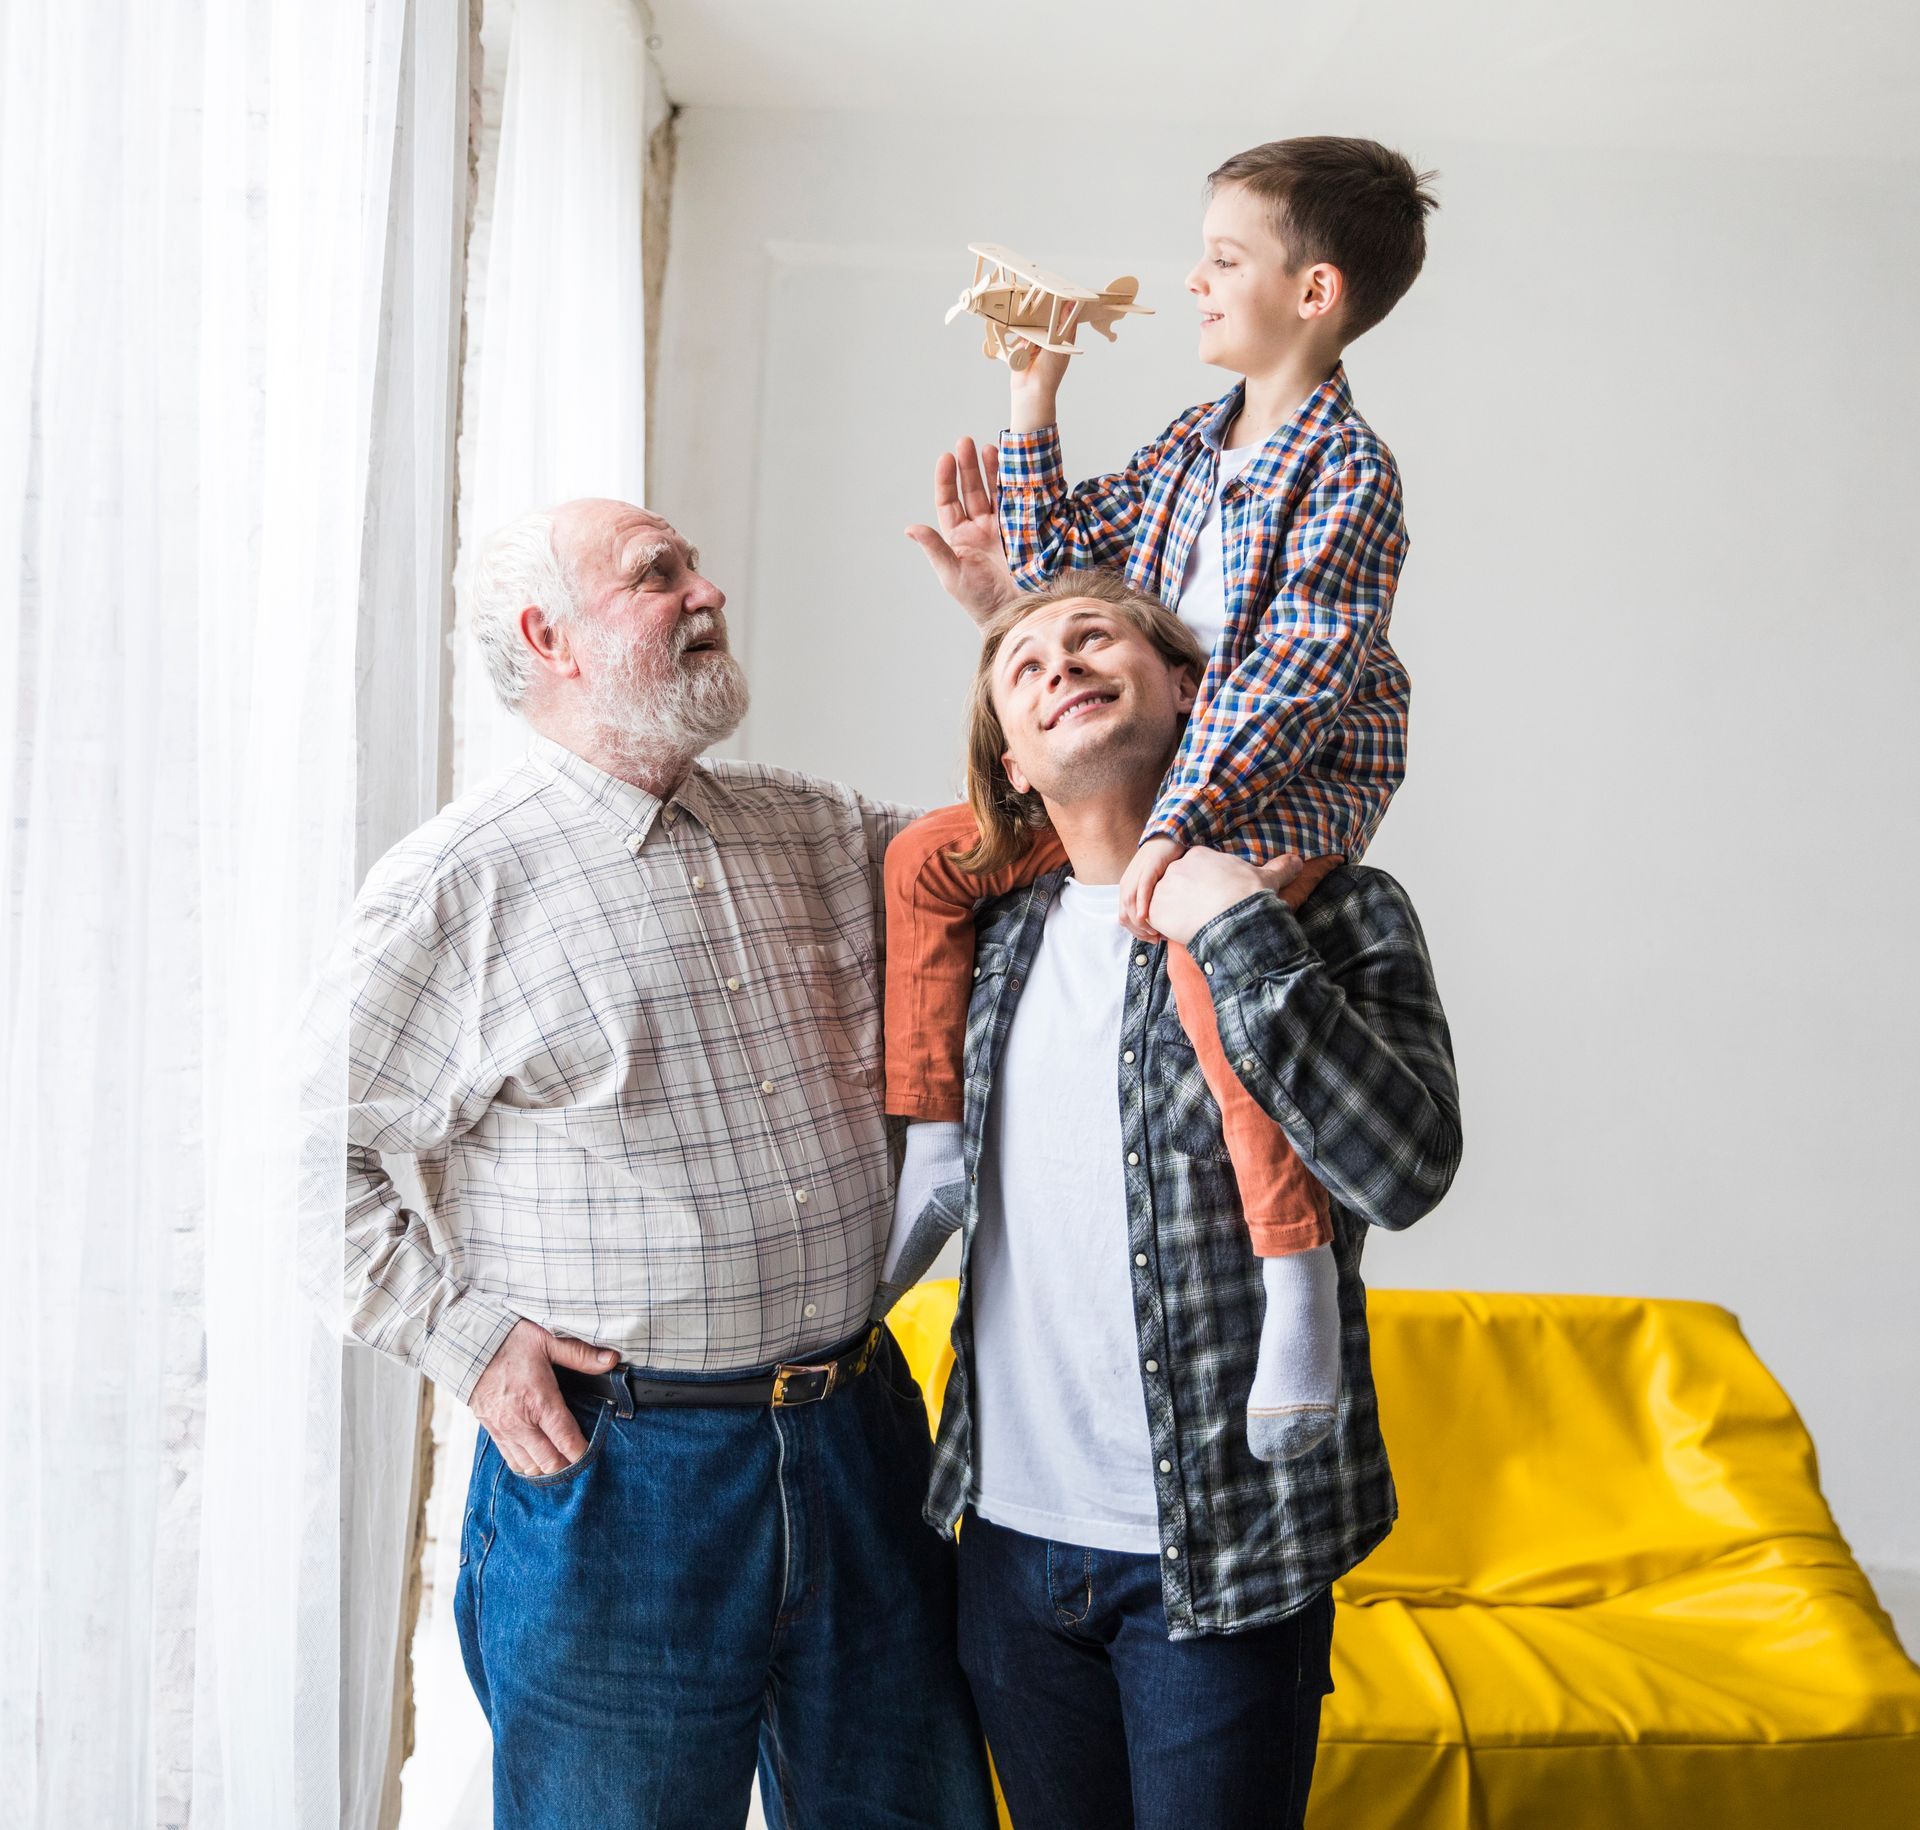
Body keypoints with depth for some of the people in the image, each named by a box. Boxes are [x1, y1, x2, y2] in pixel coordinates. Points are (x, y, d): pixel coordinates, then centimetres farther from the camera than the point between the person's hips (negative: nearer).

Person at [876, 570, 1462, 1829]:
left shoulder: (1330, 911, -8)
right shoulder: (998, 938, 6)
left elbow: (1405, 1167, -24)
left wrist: (1236, 933, -24)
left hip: (1217, 1554, -4)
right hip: (1010, 1535, 5)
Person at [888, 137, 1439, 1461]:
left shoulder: (1348, 468, -14)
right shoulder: (1195, 442, 13)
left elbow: (1299, 669, -24)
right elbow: (1058, 554, 20)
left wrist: (1182, 820, -31)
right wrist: (1034, 402, 13)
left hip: (1299, 782, -9)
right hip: (1164, 763, 9)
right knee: (928, 856, 3)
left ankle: (1297, 1275, -32)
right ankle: (933, 1144, 13)